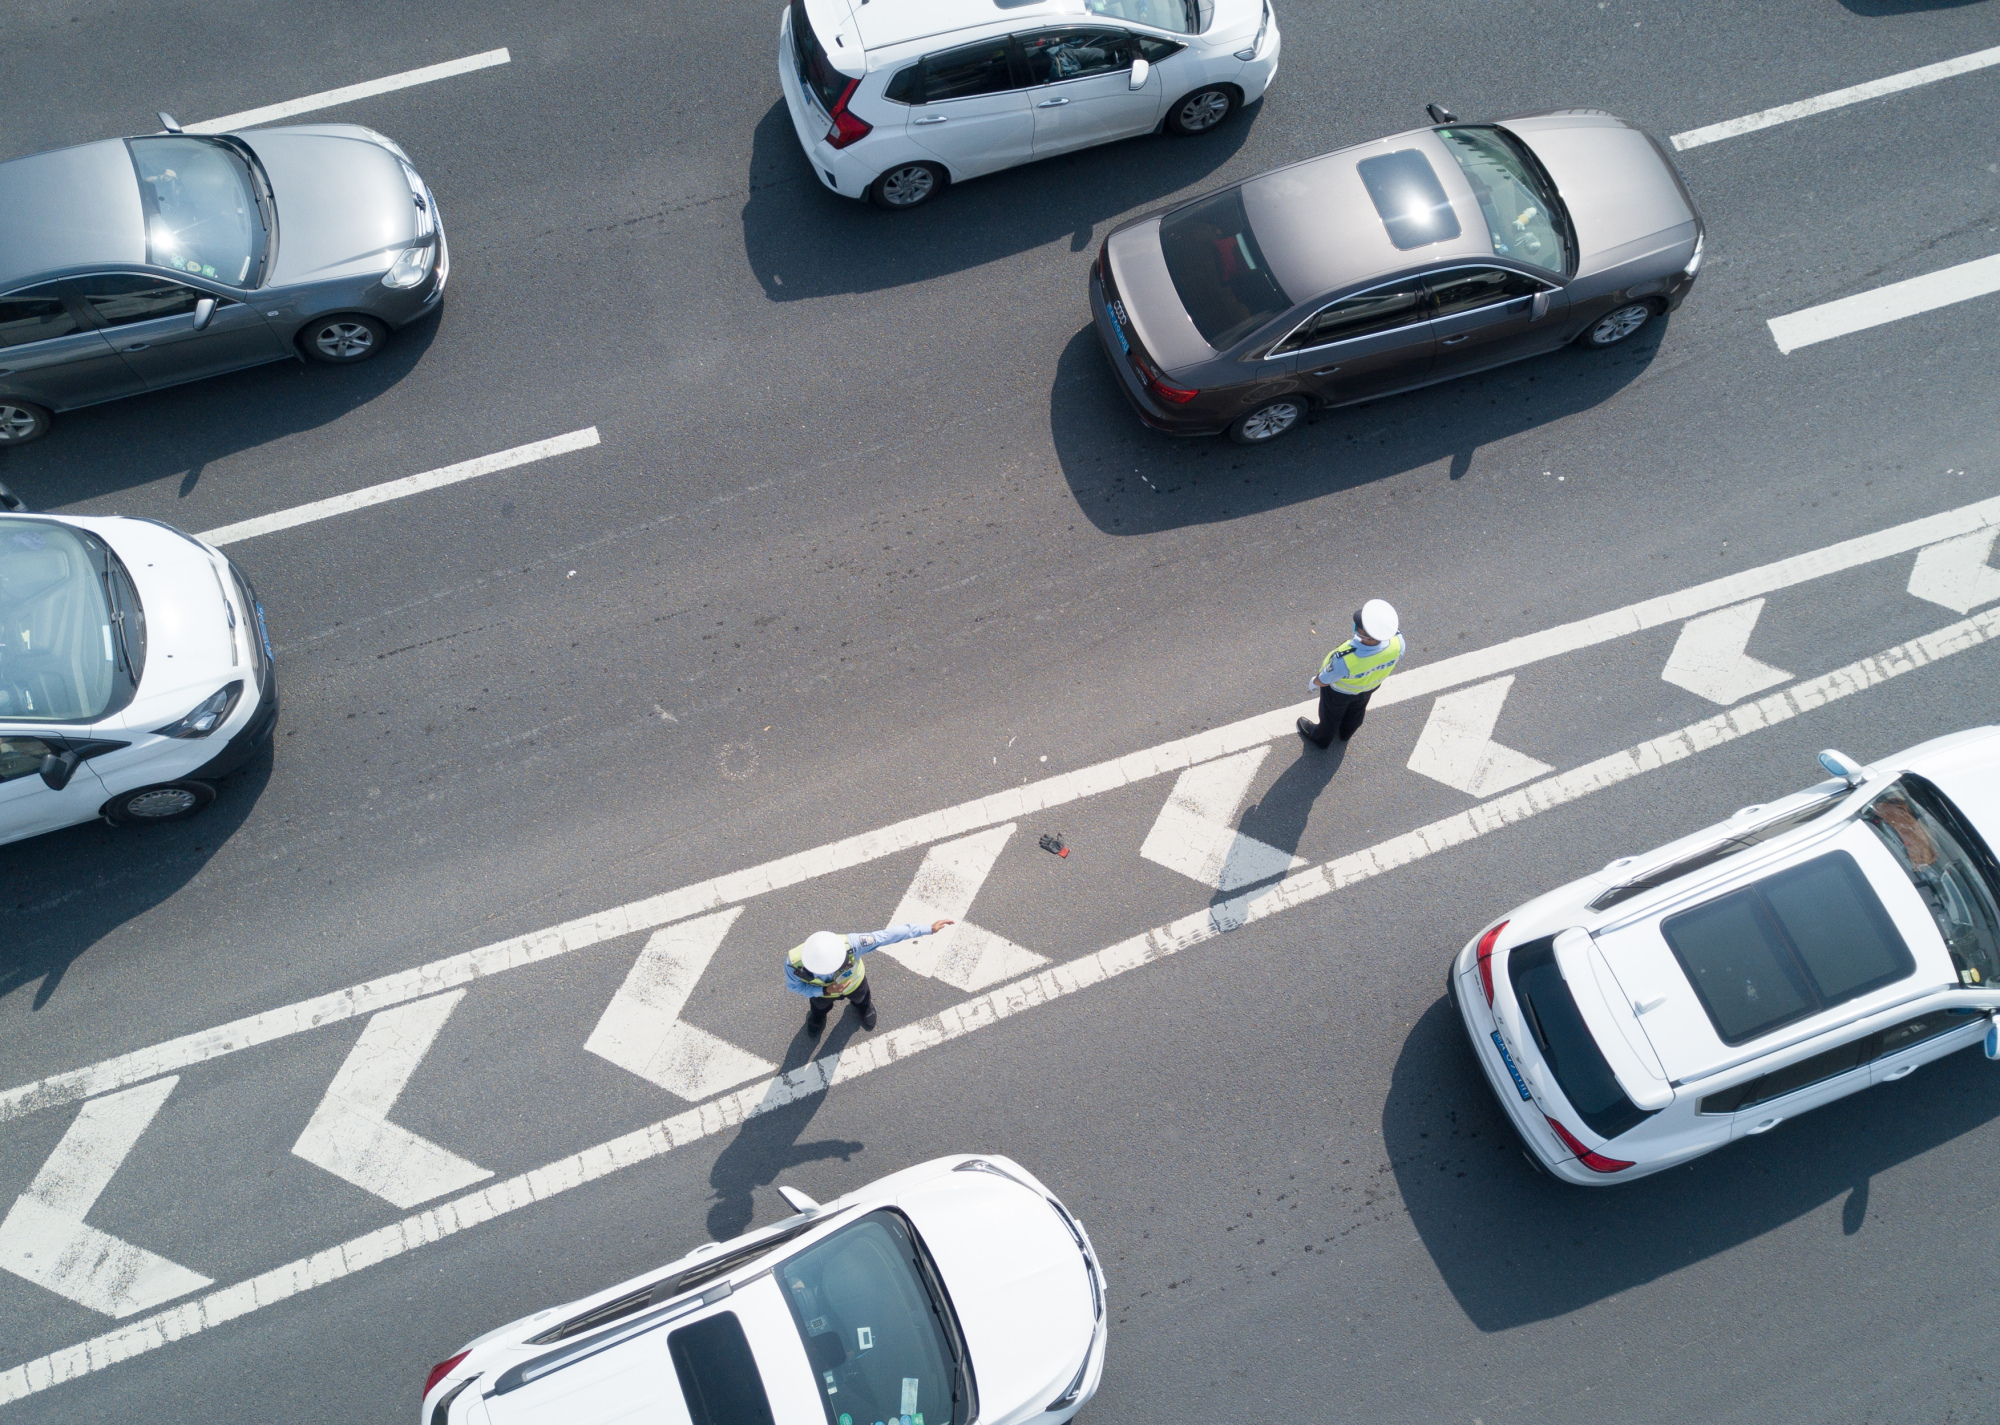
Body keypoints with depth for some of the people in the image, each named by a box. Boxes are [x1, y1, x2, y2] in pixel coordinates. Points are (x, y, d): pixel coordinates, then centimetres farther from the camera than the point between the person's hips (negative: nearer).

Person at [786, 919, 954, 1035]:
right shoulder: (793, 963, -45)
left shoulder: (849, 944, -50)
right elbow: (793, 986, -23)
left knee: (860, 999, 36)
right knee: (821, 1006, 36)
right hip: (820, 990, 0)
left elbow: (887, 935, -41)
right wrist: (825, 990, -39)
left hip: (852, 981, 0)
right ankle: (818, 1014, 72)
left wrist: (928, 929, -37)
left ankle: (862, 1005, 72)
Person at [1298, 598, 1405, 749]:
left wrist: (1314, 682, -2)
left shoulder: (1345, 659, -48)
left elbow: (1324, 680, -26)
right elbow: (1397, 659, -11)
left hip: (1340, 689, -4)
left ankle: (1322, 738, 61)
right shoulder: (1397, 641, -37)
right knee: (1356, 711, 36)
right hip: (1371, 686, 4)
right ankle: (1345, 732, 67)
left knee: (1331, 714, 30)